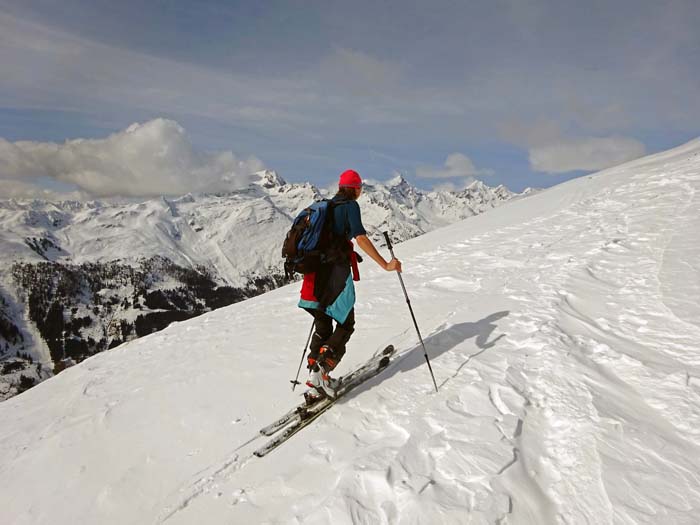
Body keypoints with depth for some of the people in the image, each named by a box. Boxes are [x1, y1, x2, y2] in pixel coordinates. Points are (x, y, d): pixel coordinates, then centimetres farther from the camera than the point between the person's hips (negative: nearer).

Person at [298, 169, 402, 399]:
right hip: (337, 273, -7)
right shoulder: (350, 205, -3)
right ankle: (320, 371, -11)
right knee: (345, 324, 6)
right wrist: (385, 264, -20)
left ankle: (315, 384, 12)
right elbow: (360, 236, -18)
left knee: (323, 326, 14)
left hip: (318, 272, 7)